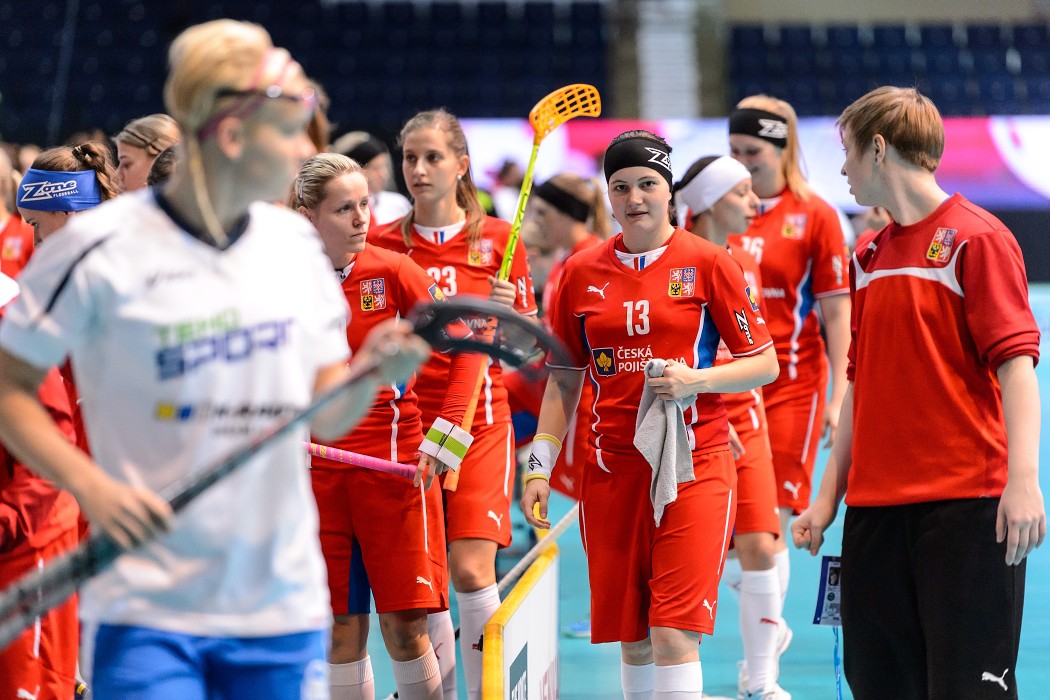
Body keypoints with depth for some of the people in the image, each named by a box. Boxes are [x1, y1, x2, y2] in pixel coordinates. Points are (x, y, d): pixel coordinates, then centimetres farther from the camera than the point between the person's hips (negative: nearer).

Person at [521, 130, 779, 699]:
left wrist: (694, 379, -15)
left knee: (673, 634, -13)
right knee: (631, 640, 5)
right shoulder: (581, 273, 9)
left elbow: (764, 364, 2)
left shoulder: (707, 263, 0)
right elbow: (563, 380, 16)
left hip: (692, 465, -4)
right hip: (612, 468, 4)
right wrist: (540, 467, 8)